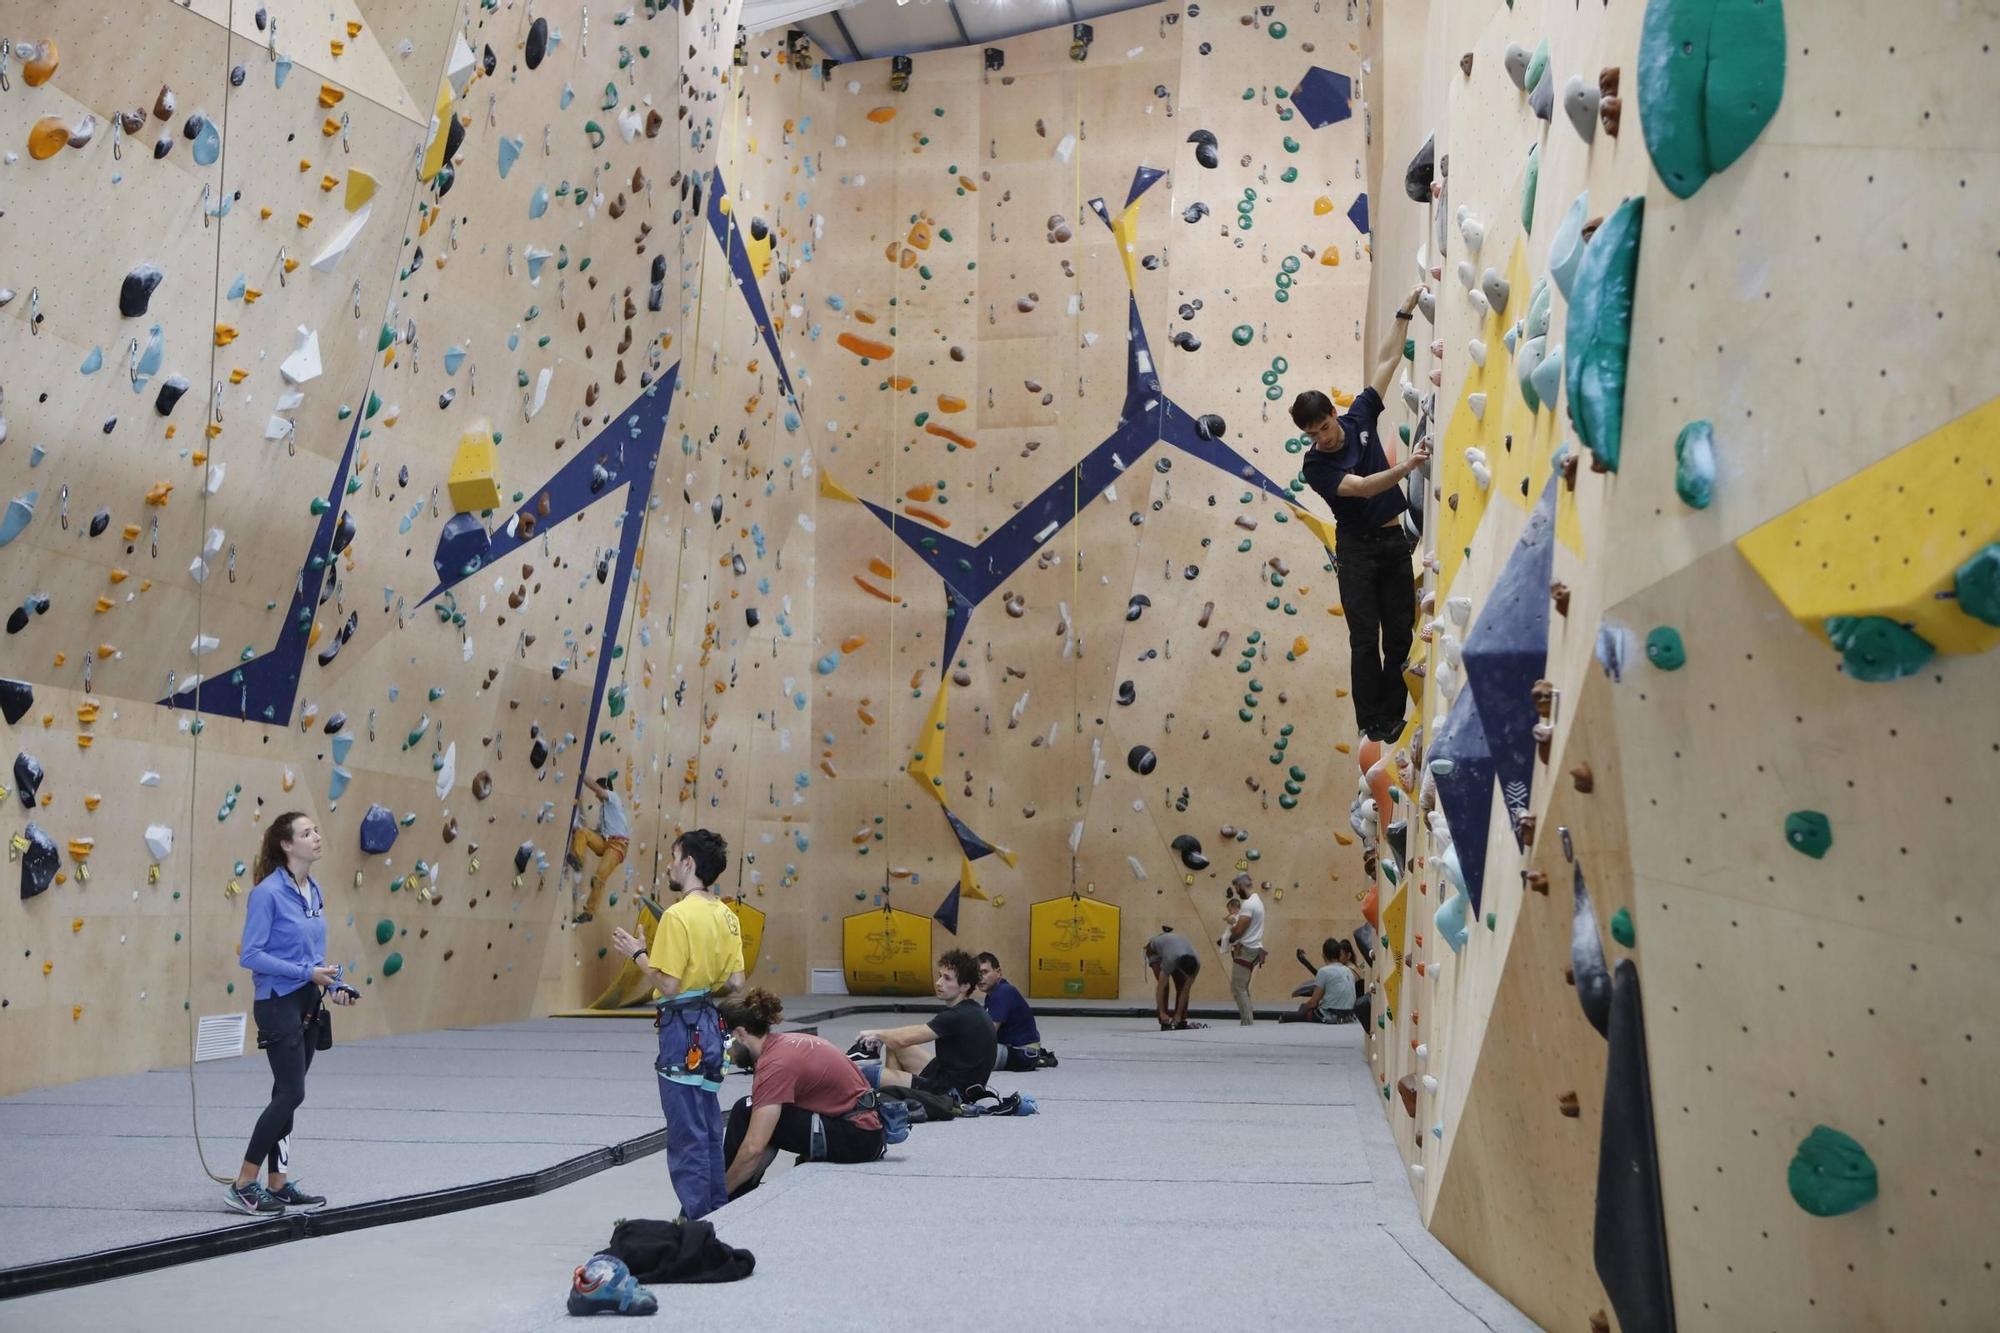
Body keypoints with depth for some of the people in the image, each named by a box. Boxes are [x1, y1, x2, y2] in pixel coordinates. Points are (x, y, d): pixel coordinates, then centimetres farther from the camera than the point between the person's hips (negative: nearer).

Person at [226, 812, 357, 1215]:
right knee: (291, 1094, -9)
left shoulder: (314, 890, 10)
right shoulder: (268, 892, -14)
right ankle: (244, 1185, 0)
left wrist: (334, 984, 2)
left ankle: (278, 1185, 17)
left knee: (287, 1095, 11)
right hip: (278, 1004, -8)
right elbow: (250, 955, -17)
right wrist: (306, 973, -18)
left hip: (308, 1004, 8)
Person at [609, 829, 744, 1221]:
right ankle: (716, 1214, 21)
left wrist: (637, 953, -5)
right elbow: (736, 983, 7)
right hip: (710, 1024, 8)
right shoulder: (726, 916, 7)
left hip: (682, 1029, -8)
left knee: (686, 1134, -2)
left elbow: (667, 984, -18)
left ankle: (695, 1220, 2)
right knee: (708, 1131, 16)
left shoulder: (678, 915, -16)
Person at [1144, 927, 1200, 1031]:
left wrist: (1179, 1014, -24)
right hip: (1155, 949, -4)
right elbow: (1160, 988, -38)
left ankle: (1180, 1022, -5)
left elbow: (1186, 990, -24)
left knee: (1181, 986, -11)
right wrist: (1162, 1013, -38)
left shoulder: (1195, 964, -32)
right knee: (1164, 986, -21)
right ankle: (1165, 1022, -16)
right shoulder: (1170, 961, -45)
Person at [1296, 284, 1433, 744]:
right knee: (1365, 638, -6)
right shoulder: (1315, 466, -12)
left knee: (1401, 633, 3)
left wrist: (1405, 312, 1)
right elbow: (1360, 487, -28)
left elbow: (1388, 361, 4)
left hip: (1394, 541, 4)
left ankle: (1394, 714, 11)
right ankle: (1371, 722, 0)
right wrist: (1405, 467, -42)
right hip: (1357, 548, -4)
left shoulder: (1360, 418, -1)